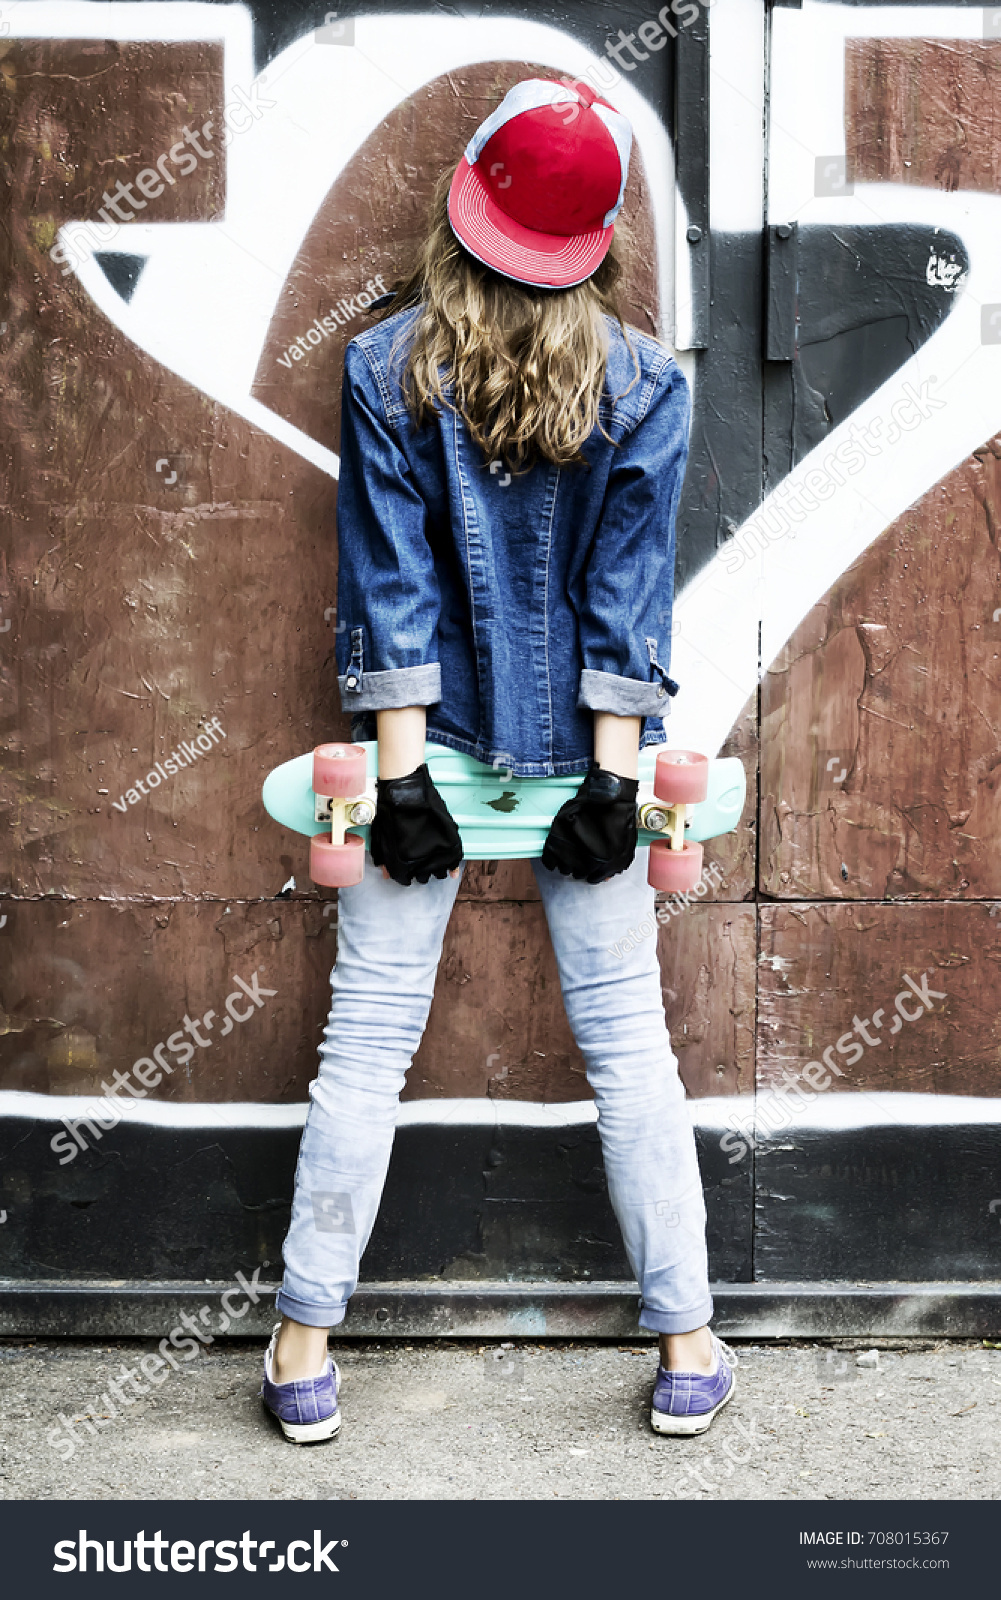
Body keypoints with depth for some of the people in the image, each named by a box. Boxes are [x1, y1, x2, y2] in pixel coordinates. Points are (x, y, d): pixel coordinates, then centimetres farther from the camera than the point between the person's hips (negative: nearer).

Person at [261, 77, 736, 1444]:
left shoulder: (385, 367, -4)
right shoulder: (647, 383, -2)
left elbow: (390, 578, -6)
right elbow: (628, 586, -5)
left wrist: (402, 770, -5)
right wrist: (611, 777, -4)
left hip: (432, 737, 0)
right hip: (578, 749, 1)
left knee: (369, 1035, 5)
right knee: (628, 1038, 7)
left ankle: (304, 1349, 14)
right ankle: (688, 1347, 15)